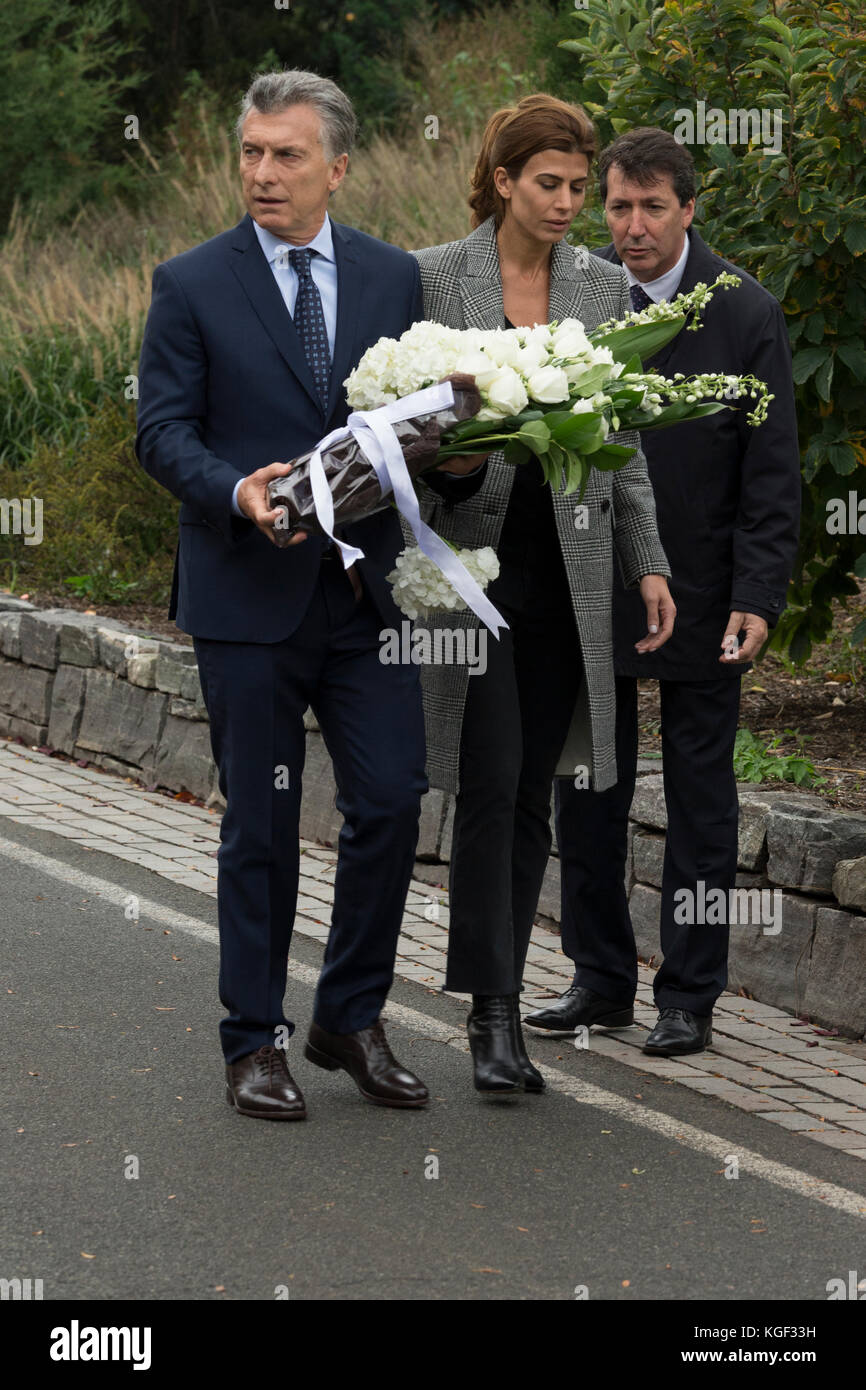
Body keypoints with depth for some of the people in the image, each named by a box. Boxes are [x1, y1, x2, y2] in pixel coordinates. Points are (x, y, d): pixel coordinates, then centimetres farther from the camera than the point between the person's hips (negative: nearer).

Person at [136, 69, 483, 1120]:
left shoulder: (394, 278, 8)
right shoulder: (191, 285, -1)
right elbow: (163, 430, -5)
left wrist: (453, 452, -11)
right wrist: (237, 491, -23)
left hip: (365, 590, 3)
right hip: (246, 596, -3)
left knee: (392, 800, -1)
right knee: (260, 828, 4)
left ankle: (350, 1018, 17)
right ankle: (255, 1043, 15)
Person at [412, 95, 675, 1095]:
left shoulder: (602, 289, 9)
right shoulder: (432, 279, -1)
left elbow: (622, 440, 12)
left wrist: (650, 563, 7)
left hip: (568, 562, 3)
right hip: (472, 553, -3)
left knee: (532, 791, 6)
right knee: (490, 782, -10)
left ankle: (499, 1004, 14)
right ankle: (493, 1011, -7)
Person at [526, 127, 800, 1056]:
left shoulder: (745, 316, -8)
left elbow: (772, 475, -7)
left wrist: (757, 597, -15)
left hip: (699, 599, -2)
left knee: (701, 806, 6)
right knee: (585, 795, 9)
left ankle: (689, 998, 15)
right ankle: (600, 980, 22)